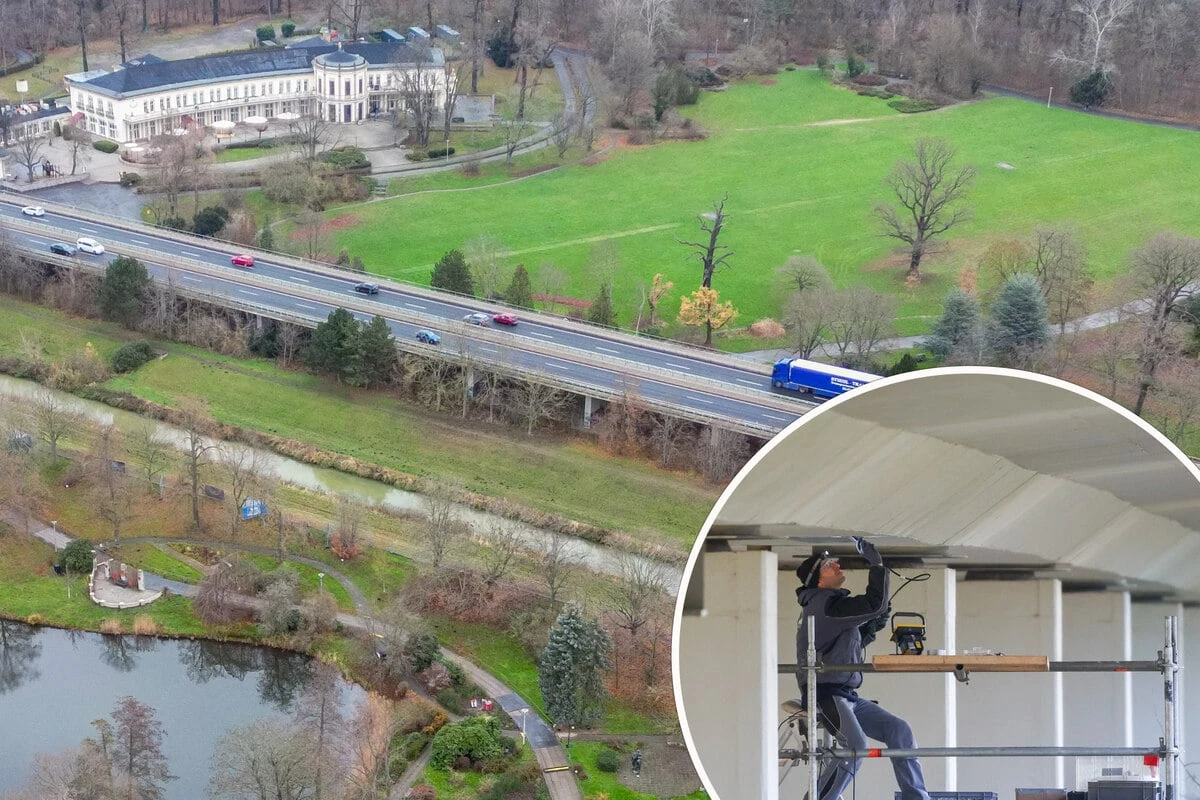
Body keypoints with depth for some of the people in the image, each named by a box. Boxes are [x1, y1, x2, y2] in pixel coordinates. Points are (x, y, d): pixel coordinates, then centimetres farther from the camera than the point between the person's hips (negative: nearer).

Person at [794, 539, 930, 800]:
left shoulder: (831, 605, 20)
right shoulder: (825, 604, -13)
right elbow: (875, 603, -21)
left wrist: (872, 627, 13)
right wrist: (876, 564, -13)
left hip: (847, 696, 10)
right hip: (825, 694, -10)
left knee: (898, 729, -1)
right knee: (855, 746, -29)